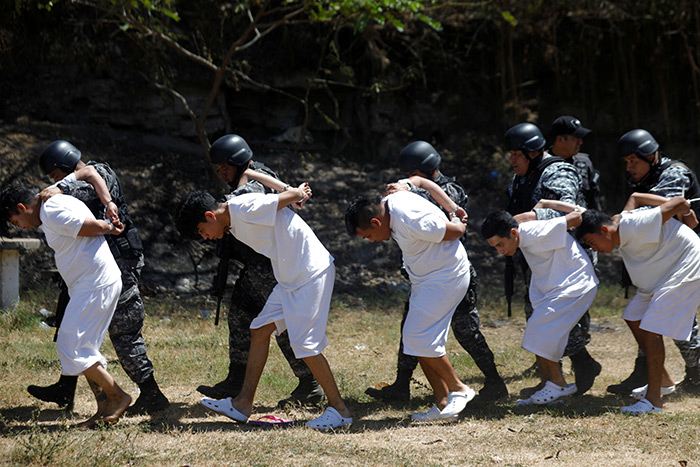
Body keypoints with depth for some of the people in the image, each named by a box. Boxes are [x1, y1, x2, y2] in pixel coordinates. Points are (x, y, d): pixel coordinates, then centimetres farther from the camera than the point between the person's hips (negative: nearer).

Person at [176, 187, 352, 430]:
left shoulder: (244, 207, -20)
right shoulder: (234, 224, 10)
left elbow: (295, 195, -13)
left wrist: (298, 193, 6)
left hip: (313, 272, -10)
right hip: (290, 278, 10)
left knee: (305, 343, -9)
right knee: (260, 330, 9)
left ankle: (339, 410, 3)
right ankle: (244, 403, 14)